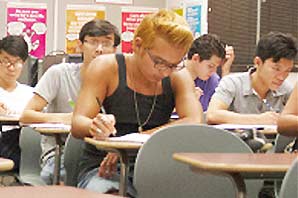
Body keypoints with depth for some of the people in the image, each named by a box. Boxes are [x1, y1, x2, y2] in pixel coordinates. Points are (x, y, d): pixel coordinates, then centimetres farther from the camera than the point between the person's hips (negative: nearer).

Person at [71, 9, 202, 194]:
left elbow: (194, 122, -16)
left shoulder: (178, 77, 2)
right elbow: (77, 123, -10)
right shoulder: (107, 67, -5)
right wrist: (95, 126, -36)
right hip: (101, 169, -3)